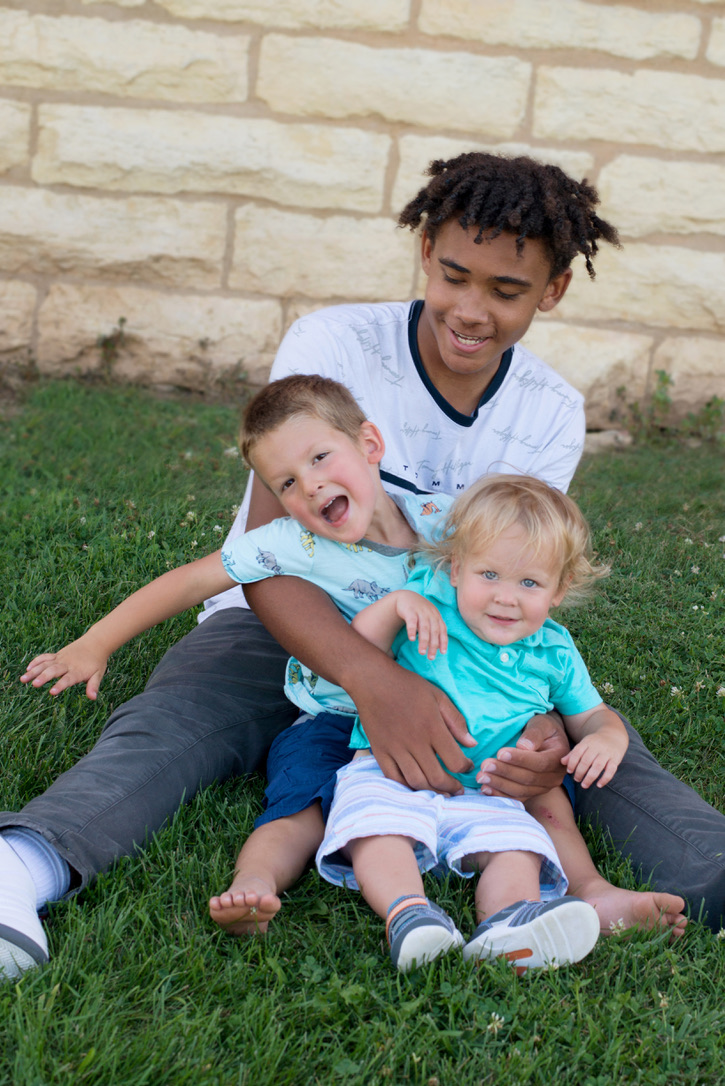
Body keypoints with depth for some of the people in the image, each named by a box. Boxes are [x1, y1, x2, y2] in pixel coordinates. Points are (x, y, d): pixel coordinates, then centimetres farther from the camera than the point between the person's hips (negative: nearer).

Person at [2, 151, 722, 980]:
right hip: (285, 629, -3)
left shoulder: (552, 415, -3)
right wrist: (371, 680, -44)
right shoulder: (332, 346, -15)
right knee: (169, 724, -33)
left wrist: (538, 715, -32)